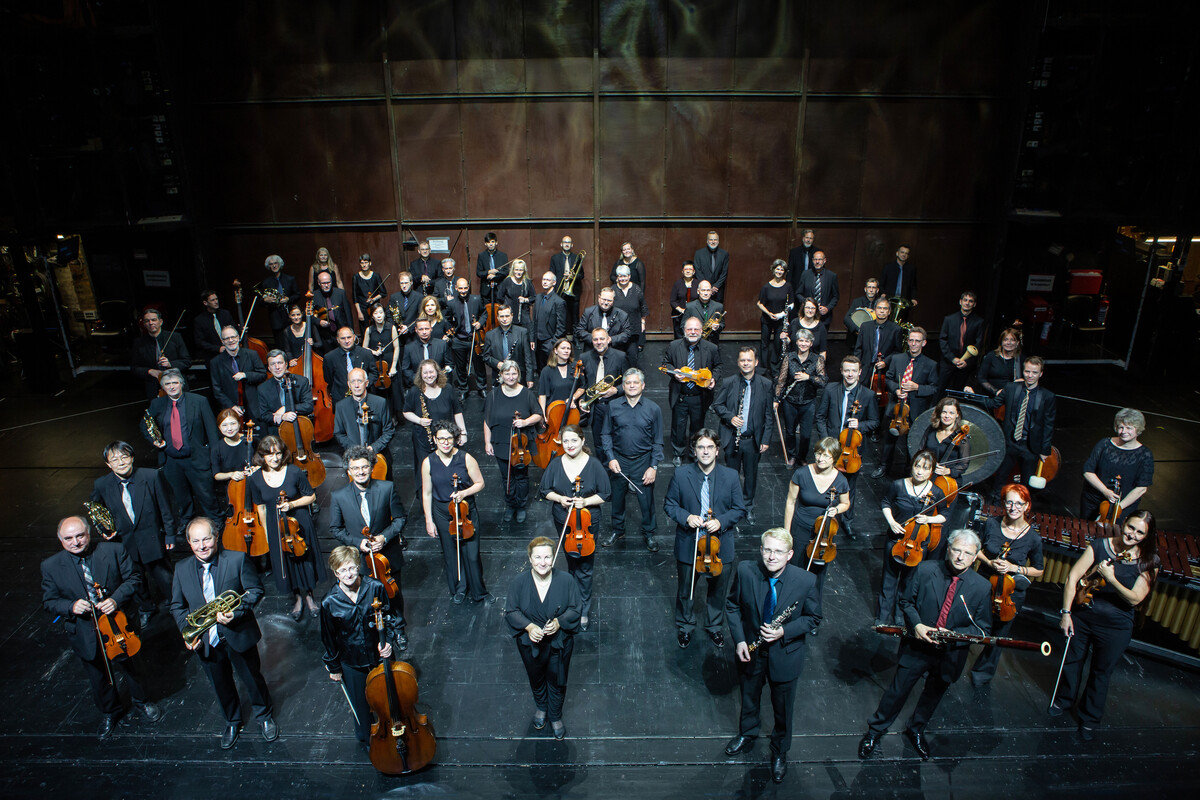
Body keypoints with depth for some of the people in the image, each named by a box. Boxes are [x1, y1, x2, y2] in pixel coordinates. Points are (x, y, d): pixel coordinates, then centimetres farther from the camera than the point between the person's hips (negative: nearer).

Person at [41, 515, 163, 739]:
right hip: (85, 635, 1)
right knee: (99, 679, 21)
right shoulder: (51, 566, -11)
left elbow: (133, 578, -9)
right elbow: (49, 601, -3)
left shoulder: (114, 551, -15)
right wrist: (71, 606, -23)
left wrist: (116, 599, -25)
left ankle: (141, 701, 48)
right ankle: (109, 712, 48)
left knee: (131, 668, 21)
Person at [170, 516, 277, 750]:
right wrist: (186, 631, -9)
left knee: (252, 678, 16)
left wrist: (235, 613, -26)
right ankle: (232, 722, 48)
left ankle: (264, 716, 42)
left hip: (239, 636, -3)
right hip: (205, 641, 3)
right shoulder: (182, 569, -5)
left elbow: (255, 590, -12)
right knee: (221, 686, 22)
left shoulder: (237, 560, -15)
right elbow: (177, 605, 5)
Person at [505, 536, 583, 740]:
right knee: (536, 679, 27)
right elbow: (511, 611, -10)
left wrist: (559, 622, -28)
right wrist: (528, 626, -26)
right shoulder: (520, 582, -18)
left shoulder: (566, 580, -20)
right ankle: (541, 707, 58)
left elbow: (574, 610, -10)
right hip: (530, 643, 1)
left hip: (559, 642, -1)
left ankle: (555, 716, 47)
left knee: (557, 681, 19)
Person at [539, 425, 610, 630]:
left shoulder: (594, 464, -14)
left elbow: (606, 494, -9)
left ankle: (584, 611, 19)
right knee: (571, 564, 20)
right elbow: (544, 490, 4)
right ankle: (574, 602, 39)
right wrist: (558, 498, -15)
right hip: (563, 523, 3)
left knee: (584, 569, 5)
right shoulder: (555, 464, -6)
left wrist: (586, 501, -23)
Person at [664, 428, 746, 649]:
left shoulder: (731, 476, -8)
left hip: (720, 546, 1)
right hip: (688, 546, -1)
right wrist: (686, 517, -20)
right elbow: (669, 504, -1)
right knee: (685, 591, 18)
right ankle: (685, 626, 44)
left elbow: (740, 510, -2)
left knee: (718, 591, 20)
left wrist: (721, 521, -20)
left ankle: (714, 626, 46)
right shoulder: (681, 474, -10)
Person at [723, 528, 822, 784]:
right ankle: (747, 735, 58)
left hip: (785, 655, -1)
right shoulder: (745, 571, -20)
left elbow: (813, 618, -10)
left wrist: (784, 632, -24)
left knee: (783, 708, 20)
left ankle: (780, 751, 49)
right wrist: (739, 640, -13)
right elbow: (732, 604, -5)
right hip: (751, 651, 2)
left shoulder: (805, 581, -24)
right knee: (749, 698, 27)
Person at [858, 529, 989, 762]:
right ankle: (875, 731, 33)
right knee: (897, 691, 11)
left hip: (950, 654, 1)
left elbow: (981, 628, -6)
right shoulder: (925, 570, -13)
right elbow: (906, 601, -2)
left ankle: (916, 730, 50)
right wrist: (916, 624, -19)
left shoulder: (982, 587, -12)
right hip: (917, 647, -1)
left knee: (932, 696, 23)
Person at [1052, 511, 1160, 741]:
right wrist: (1066, 612, -14)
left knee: (1102, 672, 15)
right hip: (1082, 616, 1)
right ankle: (1064, 700, 45)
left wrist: (1111, 578, -30)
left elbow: (1134, 599, -16)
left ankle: (1089, 718, 37)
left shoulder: (1149, 562, -11)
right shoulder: (1099, 545, -11)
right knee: (1073, 660, 19)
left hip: (1115, 628, -1)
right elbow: (1072, 579, -11)